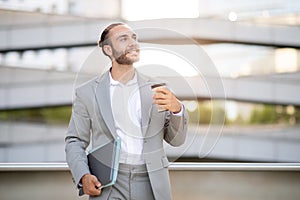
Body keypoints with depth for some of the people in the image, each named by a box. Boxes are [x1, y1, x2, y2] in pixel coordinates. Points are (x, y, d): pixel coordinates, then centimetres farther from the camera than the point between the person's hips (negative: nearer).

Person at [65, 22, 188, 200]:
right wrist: (83, 176, -8)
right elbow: (75, 141, 9)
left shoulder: (156, 89, 9)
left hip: (151, 185, 1)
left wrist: (177, 109, -10)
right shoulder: (87, 92, 6)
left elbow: (176, 139, 10)